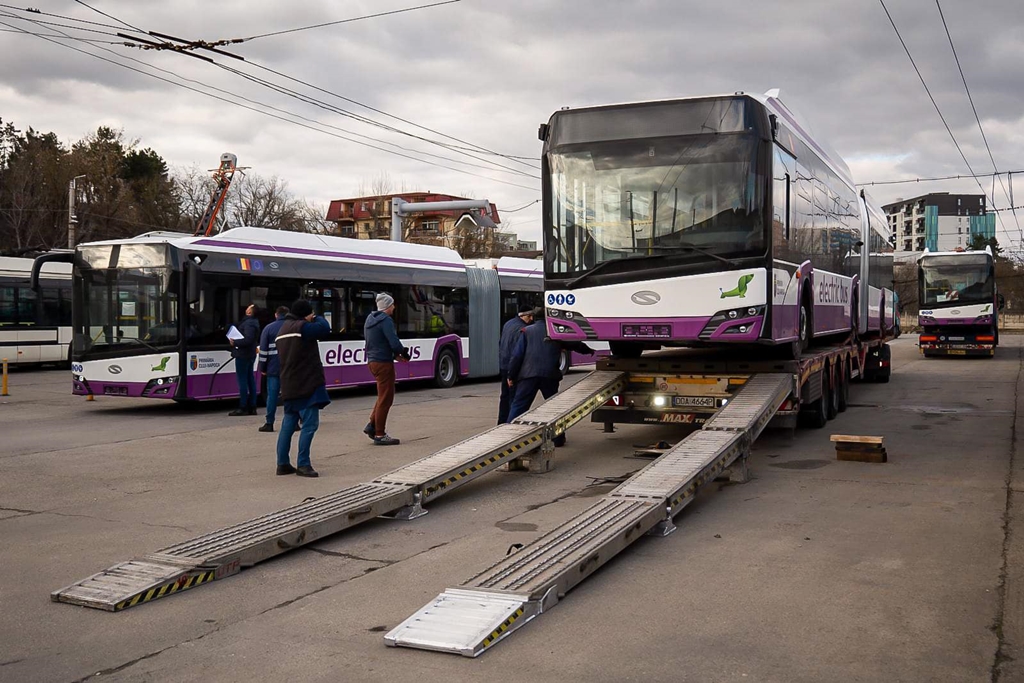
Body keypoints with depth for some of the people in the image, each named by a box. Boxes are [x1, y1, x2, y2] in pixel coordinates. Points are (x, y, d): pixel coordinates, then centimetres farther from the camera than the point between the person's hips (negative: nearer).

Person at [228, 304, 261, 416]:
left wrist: (235, 343, -18)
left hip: (243, 355, -10)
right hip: (250, 355, 10)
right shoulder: (254, 322, 14)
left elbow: (248, 339, -29)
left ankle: (243, 408, -7)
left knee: (242, 381, -7)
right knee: (250, 380, 11)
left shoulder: (248, 323, -18)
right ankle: (252, 407, 14)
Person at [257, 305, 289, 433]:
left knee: (272, 394, 1)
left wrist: (262, 368, 3)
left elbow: (263, 349, -2)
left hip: (274, 367, -1)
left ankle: (269, 423, 1)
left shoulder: (268, 328, 1)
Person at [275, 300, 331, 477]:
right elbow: (324, 329, -17)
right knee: (309, 424, -7)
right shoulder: (301, 327, -11)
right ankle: (303, 465, -9)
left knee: (288, 425, 12)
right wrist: (317, 318, 1)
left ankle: (283, 464, 14)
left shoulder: (282, 330, 18)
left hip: (288, 387, 9)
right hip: (307, 385, -9)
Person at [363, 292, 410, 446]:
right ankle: (380, 435, 1)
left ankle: (372, 425, 17)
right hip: (383, 362, -9)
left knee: (384, 395, 21)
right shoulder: (385, 320, -15)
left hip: (373, 361, 9)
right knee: (386, 398, -2)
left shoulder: (370, 319, 13)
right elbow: (394, 342, -22)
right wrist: (403, 353, -1)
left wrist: (396, 354, 10)